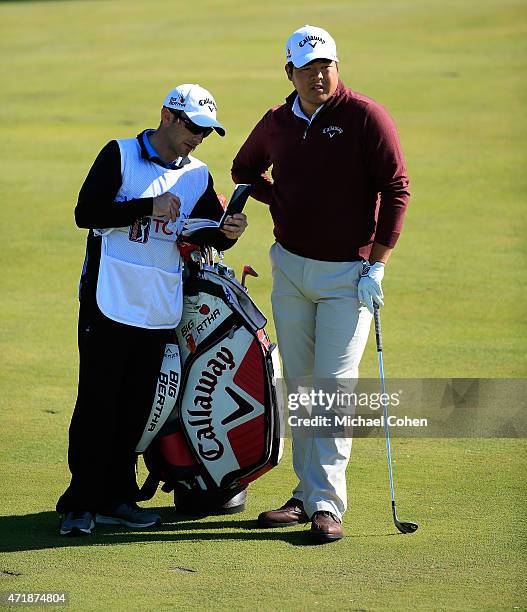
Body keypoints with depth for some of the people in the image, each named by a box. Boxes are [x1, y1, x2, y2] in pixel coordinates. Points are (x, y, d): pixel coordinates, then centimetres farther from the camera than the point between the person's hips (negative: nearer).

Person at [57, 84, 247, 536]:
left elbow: (209, 233, 4)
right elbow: (86, 213, -12)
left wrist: (228, 233, -19)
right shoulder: (120, 155, -2)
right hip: (108, 302, -5)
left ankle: (116, 498, 18)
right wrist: (148, 208, -19)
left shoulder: (198, 176, 11)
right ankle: (81, 503, 0)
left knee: (136, 409, 9)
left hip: (160, 311, 5)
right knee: (97, 404, -4)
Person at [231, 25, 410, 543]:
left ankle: (326, 504, -12)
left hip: (348, 274, -5)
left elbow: (396, 189, -10)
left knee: (335, 383, -11)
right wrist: (278, 199, 5)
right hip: (289, 267, 5)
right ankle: (306, 496, 17)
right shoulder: (276, 123, 6)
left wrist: (376, 267, -14)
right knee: (299, 385, 9)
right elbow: (244, 168, 25)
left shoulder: (366, 117, -10)